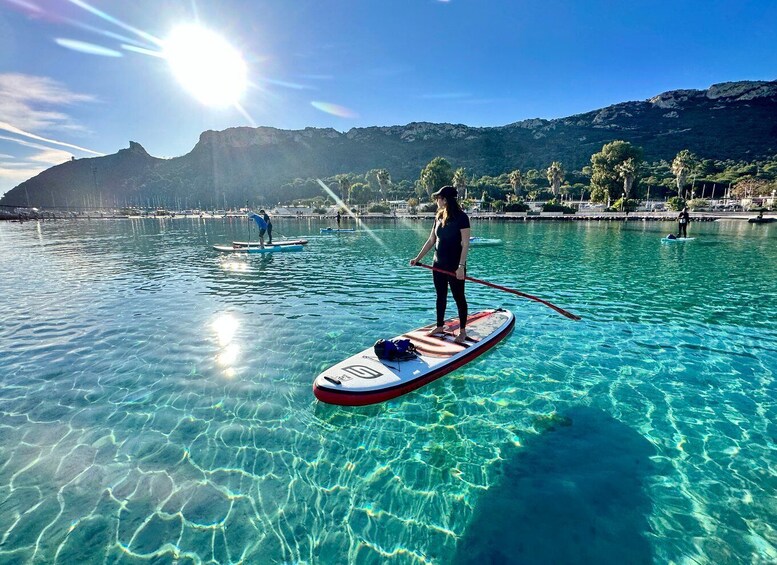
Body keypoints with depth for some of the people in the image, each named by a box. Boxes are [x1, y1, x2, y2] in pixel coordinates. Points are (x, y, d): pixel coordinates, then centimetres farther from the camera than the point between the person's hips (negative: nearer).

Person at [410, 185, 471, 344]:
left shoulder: (461, 217, -12)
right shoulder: (439, 217, 8)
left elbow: (465, 244, -15)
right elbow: (431, 241, 14)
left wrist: (461, 266, -21)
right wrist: (418, 258, 11)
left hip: (455, 266, -6)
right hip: (439, 264, 7)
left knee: (459, 297, 3)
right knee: (440, 296, 14)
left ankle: (462, 331, 14)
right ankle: (439, 326, 27)